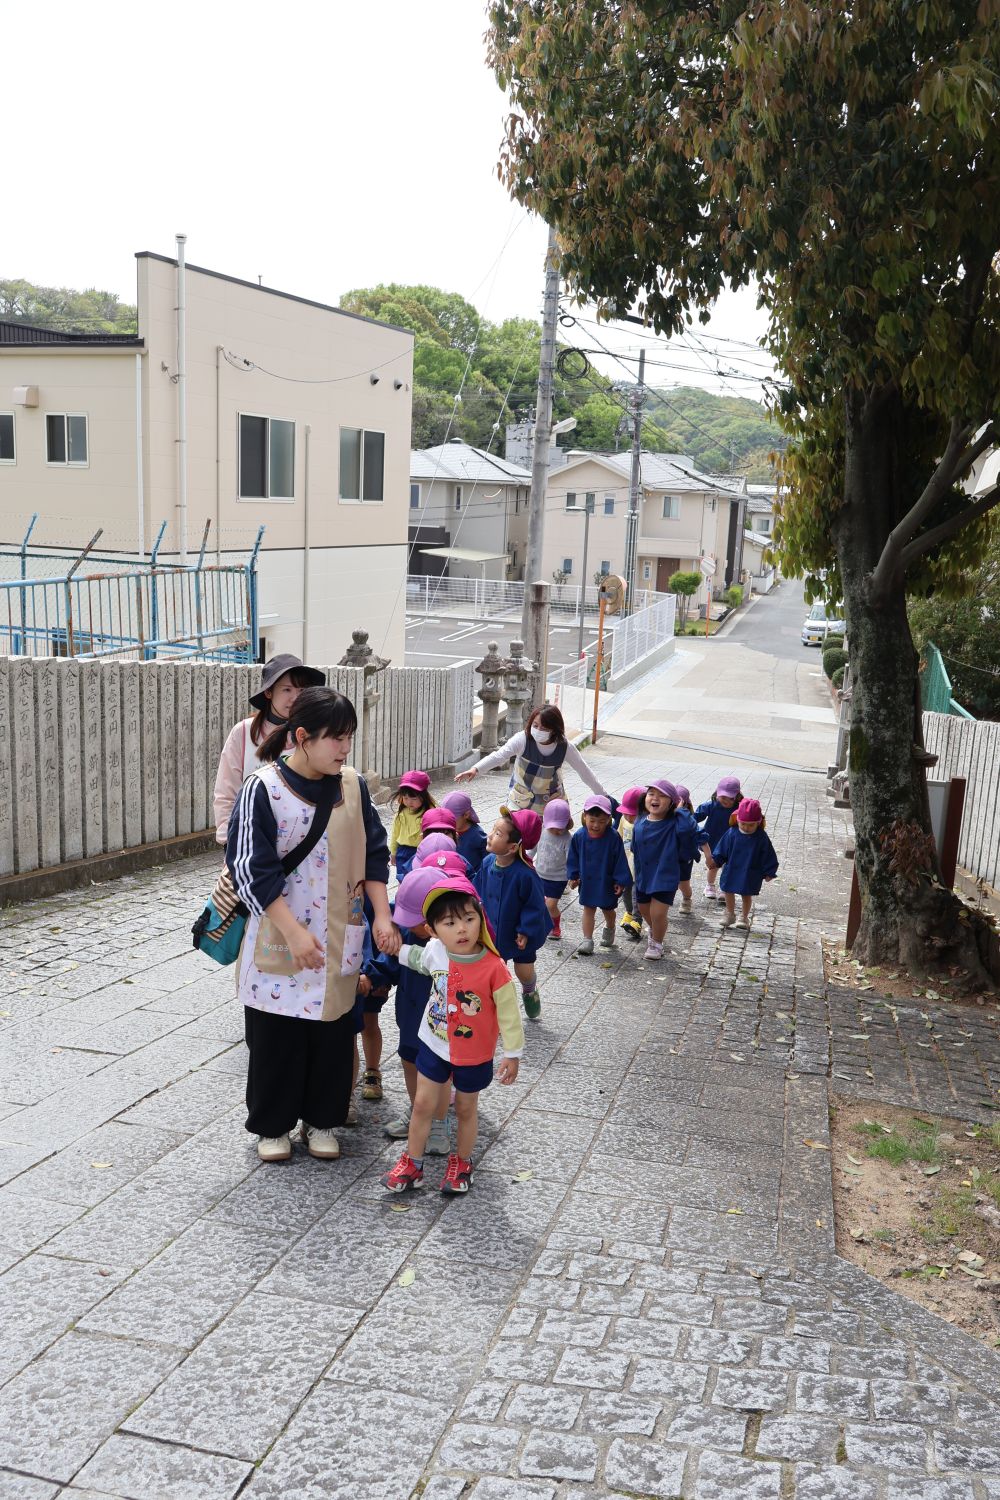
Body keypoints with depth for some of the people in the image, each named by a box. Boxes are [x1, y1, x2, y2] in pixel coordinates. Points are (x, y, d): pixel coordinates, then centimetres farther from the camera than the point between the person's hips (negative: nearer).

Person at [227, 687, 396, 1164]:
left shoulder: (353, 786, 0)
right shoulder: (262, 789, -14)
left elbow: (374, 855, 8)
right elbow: (252, 869, -15)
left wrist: (382, 915, -2)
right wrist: (293, 932, -20)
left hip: (340, 942, 4)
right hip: (278, 942, -4)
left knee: (333, 1033, 12)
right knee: (275, 1037, 8)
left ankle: (320, 1120, 31)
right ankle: (273, 1124, 27)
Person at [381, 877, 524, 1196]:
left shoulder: (493, 967, -29)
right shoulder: (435, 951, -16)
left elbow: (508, 1012, -18)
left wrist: (512, 1054, -12)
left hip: (473, 1055, -3)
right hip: (434, 1044, 3)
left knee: (465, 1108, 17)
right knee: (423, 1104, 12)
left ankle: (461, 1163, 40)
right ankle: (412, 1163, 30)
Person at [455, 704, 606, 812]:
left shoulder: (565, 747, -16)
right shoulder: (523, 739, -22)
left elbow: (584, 771, -6)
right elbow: (499, 755, -33)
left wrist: (603, 796, 1)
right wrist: (475, 769, -49)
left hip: (551, 801, 1)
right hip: (520, 800, -1)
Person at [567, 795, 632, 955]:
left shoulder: (613, 837, -20)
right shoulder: (579, 836, -14)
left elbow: (620, 860, -12)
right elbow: (574, 858, -1)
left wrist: (620, 881, -11)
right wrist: (573, 876, 0)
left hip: (607, 881, -1)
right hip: (587, 880, 1)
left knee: (608, 909, 19)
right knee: (588, 909, 5)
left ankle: (609, 929, 47)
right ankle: (587, 940, 10)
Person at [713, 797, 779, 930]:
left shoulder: (761, 838, -15)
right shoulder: (732, 833, -11)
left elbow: (768, 857, -7)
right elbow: (722, 849, 2)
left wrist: (768, 873, -5)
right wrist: (716, 861, 4)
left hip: (750, 875, -2)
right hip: (731, 870, 3)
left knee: (746, 895, 10)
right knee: (728, 891, 13)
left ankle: (744, 917, 29)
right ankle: (730, 914, 33)